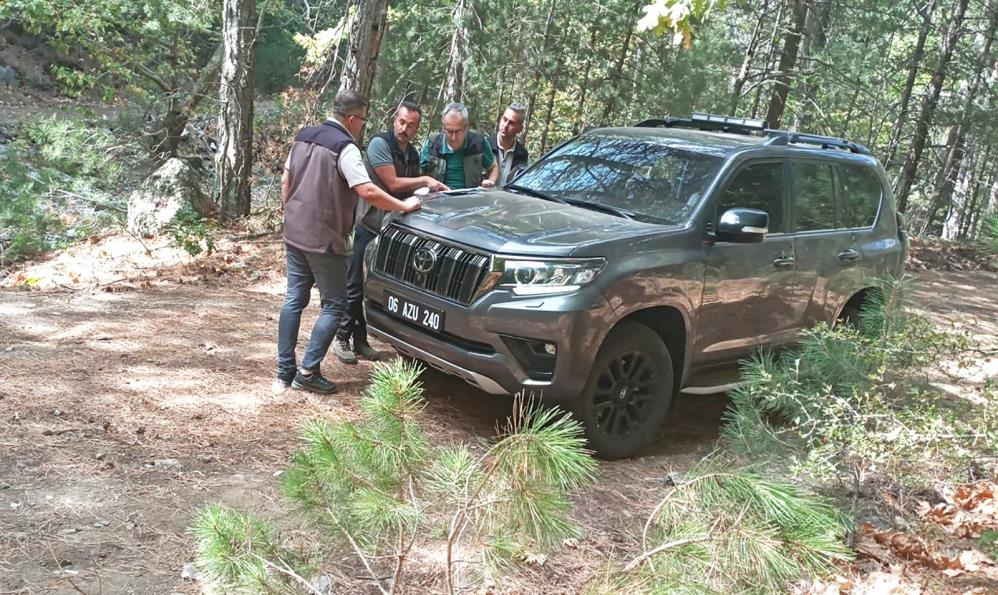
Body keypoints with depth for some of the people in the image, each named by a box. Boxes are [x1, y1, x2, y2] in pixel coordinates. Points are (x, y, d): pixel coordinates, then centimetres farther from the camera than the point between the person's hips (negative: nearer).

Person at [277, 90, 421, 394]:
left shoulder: (303, 136, 10)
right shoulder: (345, 147, -15)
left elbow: (286, 181, 15)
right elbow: (368, 192, -23)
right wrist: (404, 206, -14)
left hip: (294, 234, 8)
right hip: (325, 240, -8)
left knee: (293, 300, 13)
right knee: (333, 306, 3)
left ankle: (284, 370, 15)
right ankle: (308, 372, 0)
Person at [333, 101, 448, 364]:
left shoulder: (412, 154, 13)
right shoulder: (379, 144, -10)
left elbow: (412, 189, 20)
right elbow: (393, 184, -16)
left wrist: (433, 189, 2)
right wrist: (425, 180, -8)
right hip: (369, 226, -7)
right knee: (355, 287, -1)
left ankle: (361, 339, 18)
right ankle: (342, 338, 10)